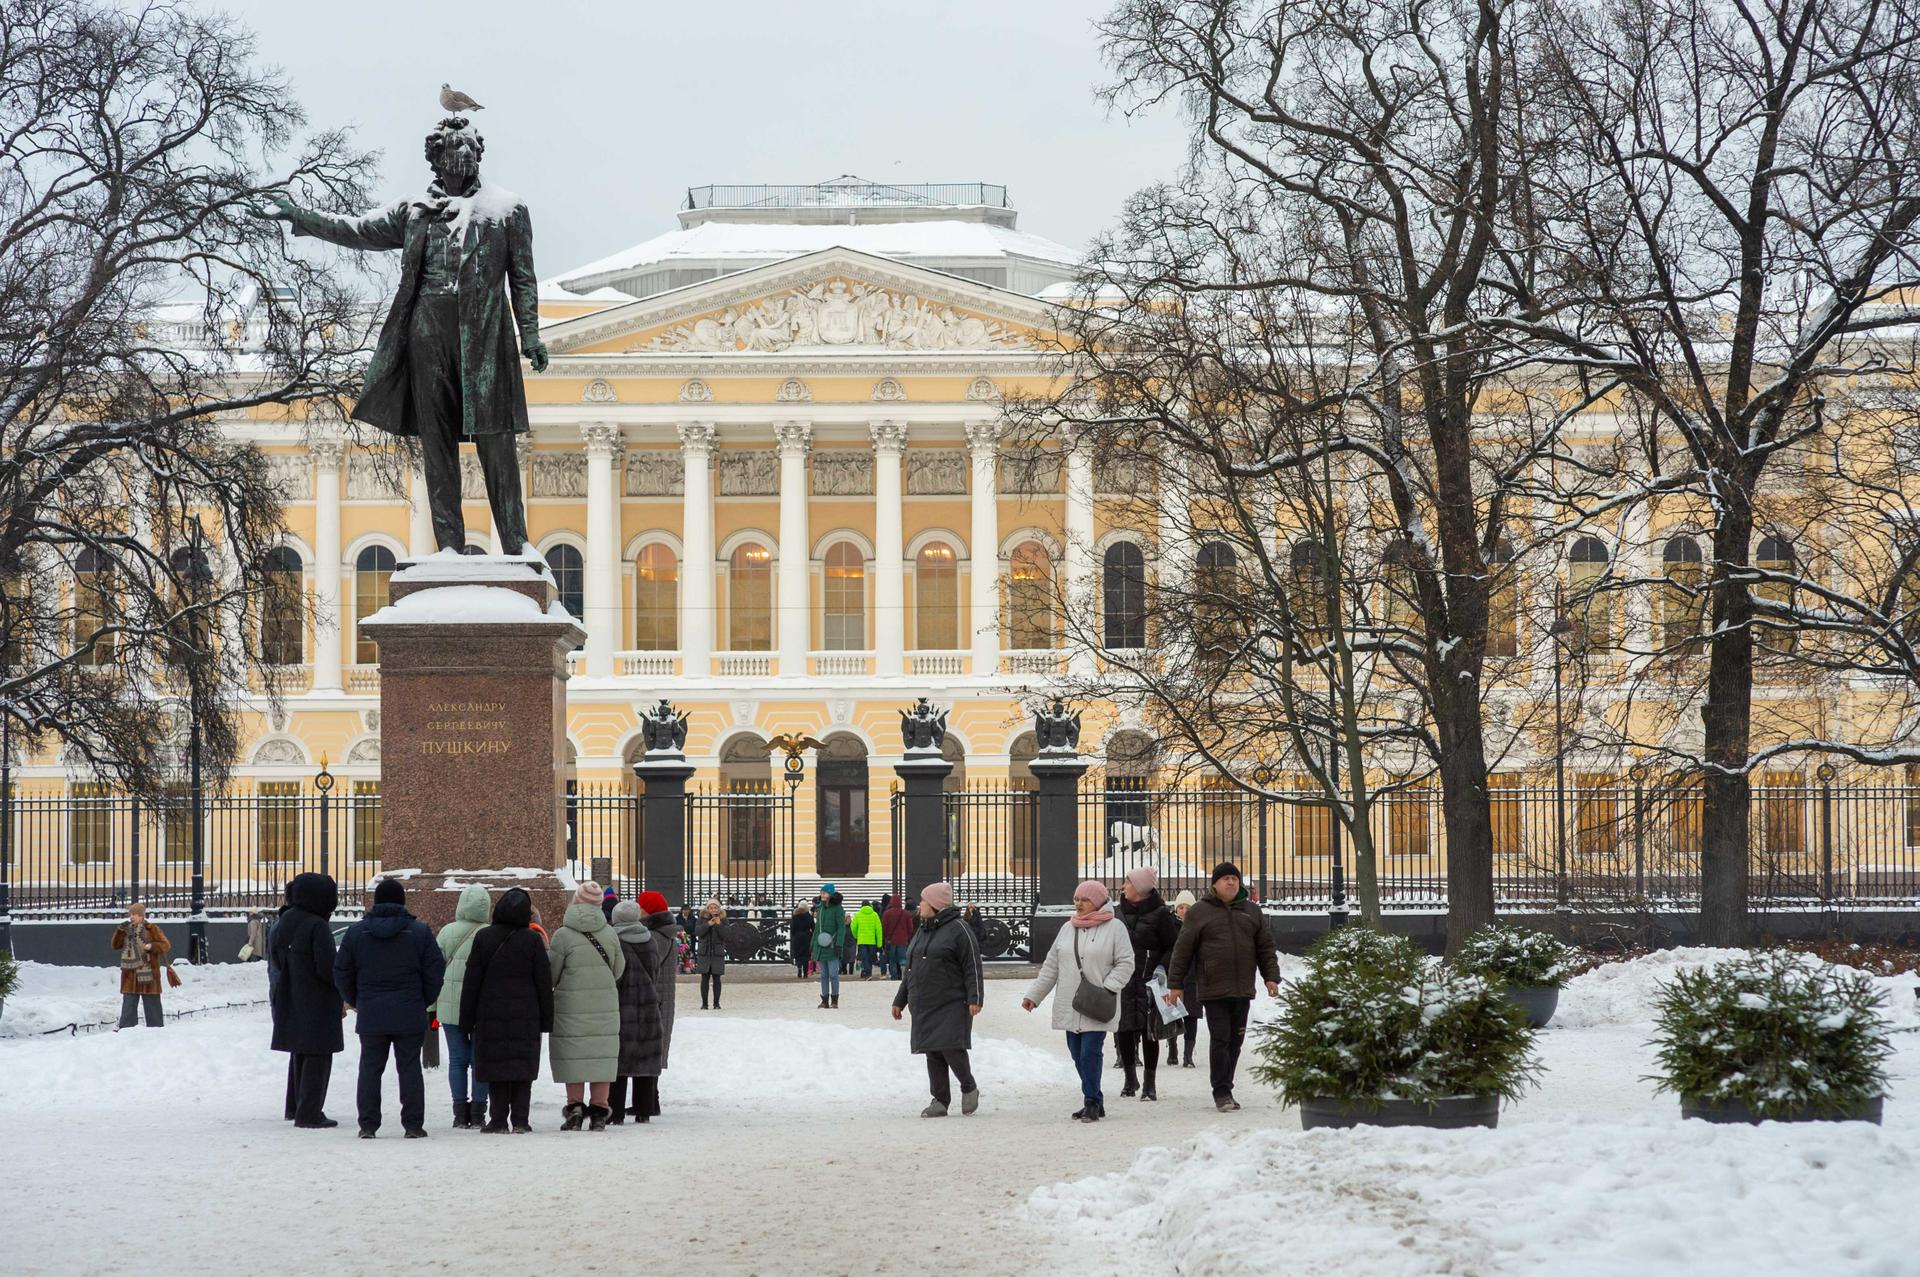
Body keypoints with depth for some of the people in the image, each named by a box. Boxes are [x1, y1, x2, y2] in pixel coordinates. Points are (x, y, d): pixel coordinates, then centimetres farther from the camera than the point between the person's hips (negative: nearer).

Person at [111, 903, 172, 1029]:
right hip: (130, 974, 4)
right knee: (129, 1002, 4)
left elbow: (166, 945, -5)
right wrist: (120, 931, -6)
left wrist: (152, 946, -22)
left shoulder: (151, 929, -3)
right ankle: (126, 1027, 5)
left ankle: (156, 1027, 6)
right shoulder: (127, 929, 11)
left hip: (147, 973, -4)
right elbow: (116, 945, 8)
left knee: (151, 1002, 1)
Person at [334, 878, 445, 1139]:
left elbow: (342, 973, 6)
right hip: (409, 1016, -1)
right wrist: (424, 1002, 13)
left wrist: (354, 1001, 20)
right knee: (409, 1068, 4)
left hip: (370, 1015, 1)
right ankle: (413, 1125, 3)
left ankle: (368, 1125, 5)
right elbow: (435, 971, -1)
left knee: (370, 1068, 7)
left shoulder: (356, 932, 1)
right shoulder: (419, 932, -4)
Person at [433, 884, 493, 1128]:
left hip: (451, 1007, 1)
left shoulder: (447, 932, -2)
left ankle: (460, 1111, 4)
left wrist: (432, 1007, 10)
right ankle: (478, 1112, 6)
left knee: (457, 1059, 7)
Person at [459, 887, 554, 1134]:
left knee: (496, 1067, 3)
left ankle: (498, 1120, 0)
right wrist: (546, 1019, 7)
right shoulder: (532, 940, -3)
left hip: (491, 1014, 0)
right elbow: (544, 983, 0)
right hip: (525, 1017, 0)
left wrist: (467, 1018, 7)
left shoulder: (483, 938, -2)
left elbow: (471, 981, 1)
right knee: (523, 1067, 5)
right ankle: (520, 1120, 2)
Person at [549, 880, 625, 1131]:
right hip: (605, 1006, 3)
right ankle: (599, 1112, 7)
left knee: (573, 1057, 4)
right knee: (602, 1056, 7)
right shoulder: (609, 934, 0)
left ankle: (575, 1108, 2)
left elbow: (551, 974, -5)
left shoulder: (563, 936, -11)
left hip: (571, 1006, -3)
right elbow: (618, 969, 11)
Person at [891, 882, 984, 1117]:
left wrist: (975, 999, -18)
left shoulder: (957, 930, -5)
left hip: (952, 1005, -7)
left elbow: (973, 967, -10)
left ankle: (969, 1088, 10)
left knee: (951, 1049, -13)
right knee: (933, 1055, 5)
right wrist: (900, 1000, 23)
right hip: (924, 1007, 7)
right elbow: (910, 970, 25)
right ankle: (940, 1100, 10)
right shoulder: (922, 932, 18)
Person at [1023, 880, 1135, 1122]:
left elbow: (1125, 964, -4)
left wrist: (1107, 989, -16)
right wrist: (1033, 995, 13)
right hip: (1070, 1006, 6)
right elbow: (1051, 966, 17)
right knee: (1078, 1055, 7)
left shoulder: (1114, 928, -2)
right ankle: (1094, 1103, 16)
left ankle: (1092, 1103, -5)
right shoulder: (1068, 929, 14)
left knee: (1090, 1054, -13)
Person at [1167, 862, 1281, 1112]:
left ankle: (1225, 1088, 16)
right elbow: (1183, 950, 3)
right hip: (1213, 989, -4)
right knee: (1220, 1039, -7)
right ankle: (1221, 1092, -4)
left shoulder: (1251, 911, 12)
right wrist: (1176, 983, 1)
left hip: (1242, 989, 4)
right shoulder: (1200, 912, 2)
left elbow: (1266, 947, 15)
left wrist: (1271, 977, 3)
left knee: (1235, 1041, 7)